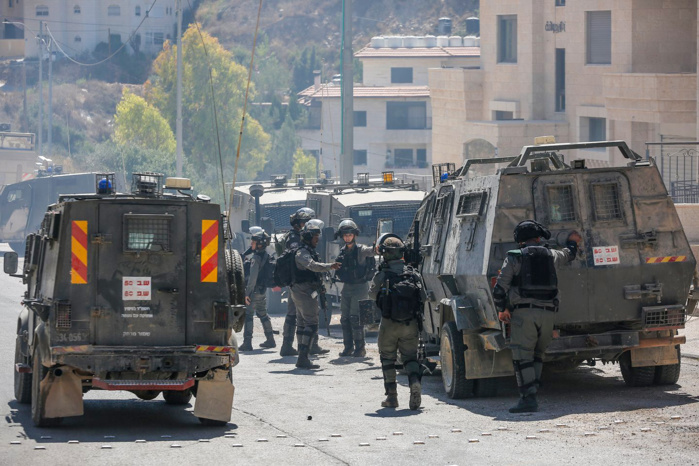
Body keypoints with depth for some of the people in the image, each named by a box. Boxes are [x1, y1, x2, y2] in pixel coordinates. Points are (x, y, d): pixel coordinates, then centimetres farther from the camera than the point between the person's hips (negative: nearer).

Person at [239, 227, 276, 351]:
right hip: (263, 290, 9)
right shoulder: (266, 256, 9)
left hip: (254, 290, -9)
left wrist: (247, 293, -22)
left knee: (248, 315, -8)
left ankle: (247, 343, -12)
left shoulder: (256, 258, -19)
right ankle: (270, 340, 27)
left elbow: (253, 277, -23)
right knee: (263, 314, 20)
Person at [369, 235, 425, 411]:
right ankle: (415, 382, -16)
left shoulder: (382, 275, -10)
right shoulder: (414, 274, 0)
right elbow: (423, 298, 5)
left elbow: (372, 294, 6)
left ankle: (391, 396, 12)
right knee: (410, 356, 12)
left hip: (389, 324, -2)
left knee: (387, 358, 13)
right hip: (411, 324, 2)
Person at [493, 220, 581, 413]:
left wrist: (501, 310, 7)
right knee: (537, 354, 17)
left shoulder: (514, 257, 2)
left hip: (523, 312, -4)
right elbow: (567, 255, 39)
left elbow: (500, 289, -5)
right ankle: (531, 393, 10)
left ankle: (528, 398, -17)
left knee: (522, 357, -6)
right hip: (547, 313, 4)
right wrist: (573, 243, 61)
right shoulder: (550, 255, 15)